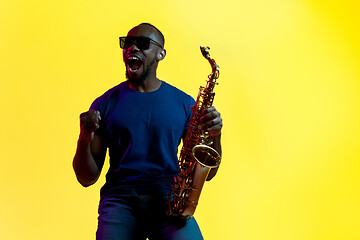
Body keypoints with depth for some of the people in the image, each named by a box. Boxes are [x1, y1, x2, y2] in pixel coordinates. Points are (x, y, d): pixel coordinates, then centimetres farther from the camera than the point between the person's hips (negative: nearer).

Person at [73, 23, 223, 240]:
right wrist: (84, 140, -10)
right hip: (120, 197, 1)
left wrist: (214, 136, -4)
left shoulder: (183, 103, 12)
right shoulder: (106, 104, 11)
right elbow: (87, 178, 9)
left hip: (169, 197, 0)